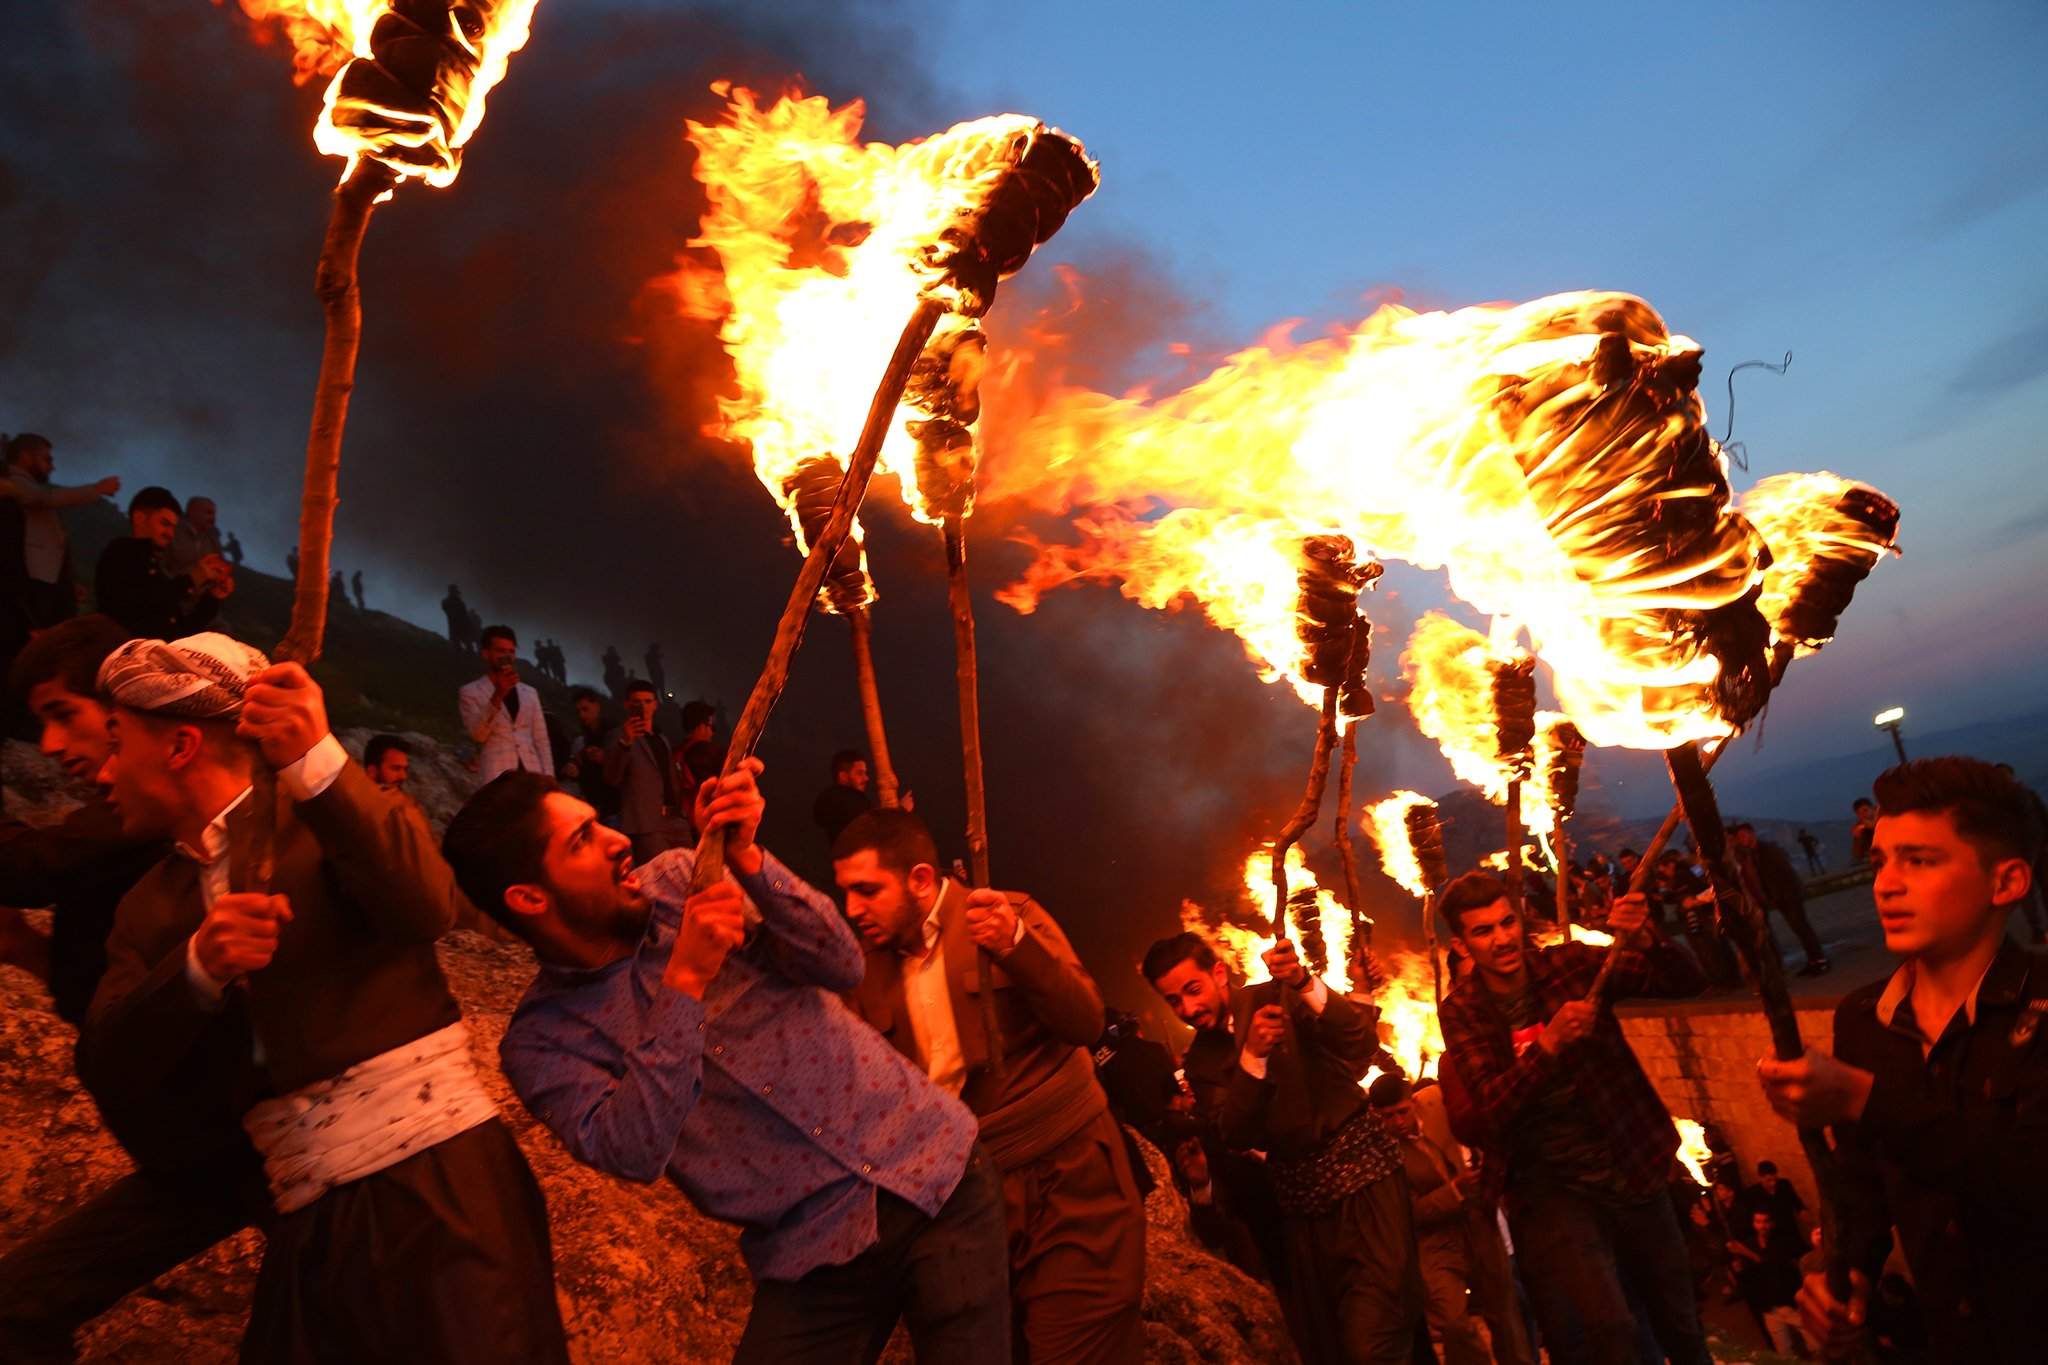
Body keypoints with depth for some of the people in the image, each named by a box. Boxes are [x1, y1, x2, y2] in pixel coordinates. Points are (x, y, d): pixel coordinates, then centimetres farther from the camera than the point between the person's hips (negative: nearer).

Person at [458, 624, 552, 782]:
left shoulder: (530, 693, 20)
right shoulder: (470, 692, 7)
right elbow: (478, 734, -7)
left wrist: (548, 776, 4)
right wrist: (498, 695, -17)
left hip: (531, 774, 4)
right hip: (496, 777, -4)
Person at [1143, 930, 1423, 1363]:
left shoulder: (1281, 997, -5)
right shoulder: (1200, 1062, 5)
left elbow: (1362, 1042, -18)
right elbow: (1236, 1136, -9)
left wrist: (1304, 983, -35)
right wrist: (1252, 1056, -24)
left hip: (1361, 1167, -4)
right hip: (1300, 1194, 5)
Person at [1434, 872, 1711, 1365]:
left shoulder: (1567, 964, -6)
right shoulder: (1461, 1010, -8)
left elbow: (1688, 983, -9)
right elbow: (1491, 1107, -17)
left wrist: (1647, 941, -30)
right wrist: (1550, 1042, -30)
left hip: (1629, 1169, 2)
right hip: (1550, 1188, -2)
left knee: (1679, 1323, 17)